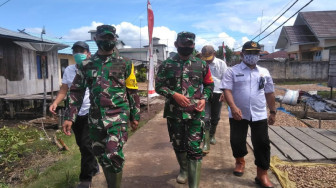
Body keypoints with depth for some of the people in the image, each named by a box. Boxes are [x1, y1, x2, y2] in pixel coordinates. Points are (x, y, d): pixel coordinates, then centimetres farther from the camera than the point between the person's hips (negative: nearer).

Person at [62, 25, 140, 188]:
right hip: (96, 118, 4)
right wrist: (70, 117, 2)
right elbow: (76, 92, 9)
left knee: (113, 154, -16)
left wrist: (135, 116, 6)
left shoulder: (124, 63, 3)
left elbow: (132, 91, 6)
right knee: (101, 156, 13)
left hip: (118, 116, -3)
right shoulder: (86, 65, 8)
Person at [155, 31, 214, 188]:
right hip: (174, 112, 1)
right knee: (178, 145, 17)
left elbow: (209, 84, 14)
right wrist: (174, 94, -15)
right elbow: (159, 86, 1)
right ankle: (183, 169, 45)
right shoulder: (167, 65, 2)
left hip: (195, 113, -1)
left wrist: (204, 99, -5)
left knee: (194, 148, -5)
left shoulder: (201, 65, 5)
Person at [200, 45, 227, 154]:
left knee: (215, 118, 13)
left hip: (217, 94, 1)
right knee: (205, 118, -8)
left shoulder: (221, 64, 1)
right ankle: (206, 142, -5)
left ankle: (212, 135, 36)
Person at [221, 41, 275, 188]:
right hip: (238, 114, -2)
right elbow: (227, 90, -11)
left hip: (259, 115, 2)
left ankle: (262, 174, 14)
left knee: (262, 143, 1)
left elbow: (269, 93, 15)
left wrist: (273, 112, 15)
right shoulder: (233, 71, -2)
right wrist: (233, 107, -24)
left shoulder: (264, 72, 10)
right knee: (237, 141, 10)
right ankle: (240, 161, 39)